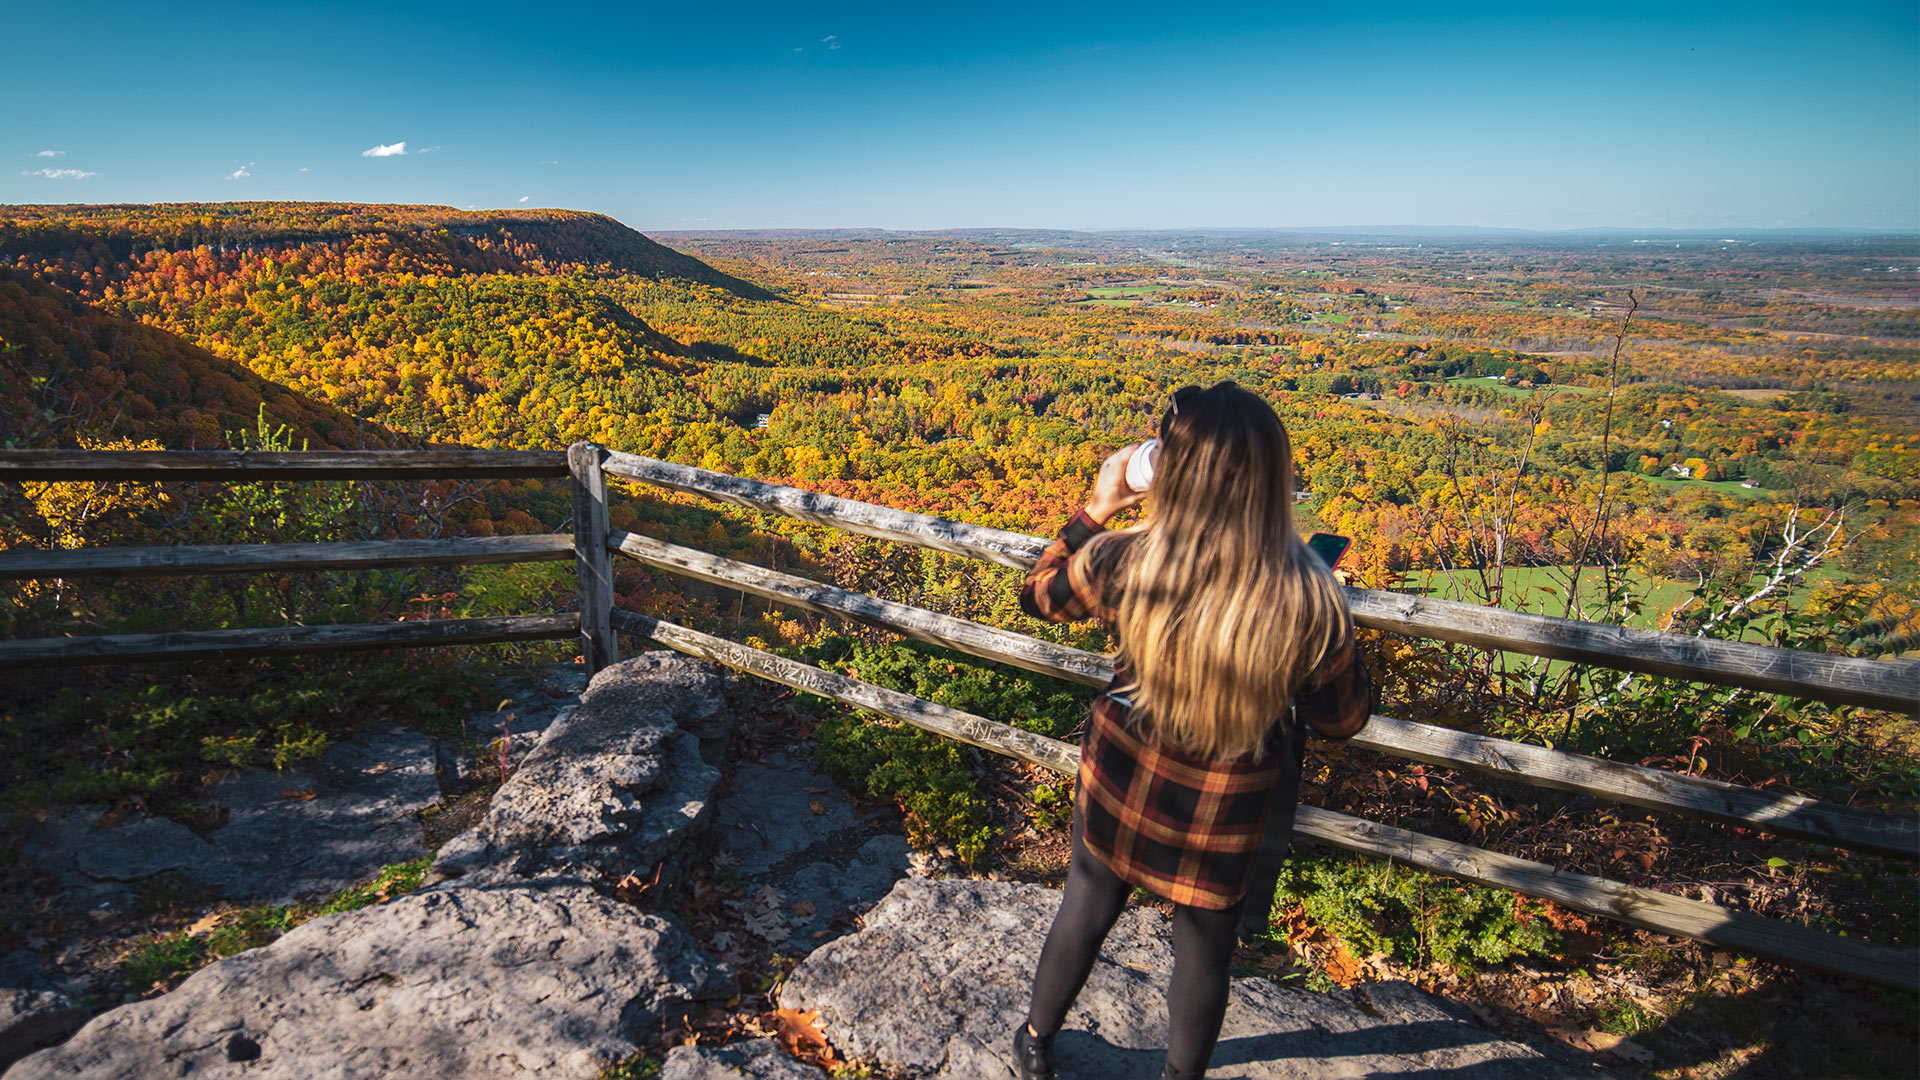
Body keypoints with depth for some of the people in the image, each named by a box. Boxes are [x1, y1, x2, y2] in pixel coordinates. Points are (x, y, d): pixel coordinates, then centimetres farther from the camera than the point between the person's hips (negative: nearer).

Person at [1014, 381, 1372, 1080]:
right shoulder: (1310, 603, -28)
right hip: (1230, 811, -1)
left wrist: (1096, 511, 1)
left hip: (1122, 779, 1)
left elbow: (1039, 595, -3)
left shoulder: (1117, 563, -27)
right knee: (1206, 945, 26)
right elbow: (1344, 719, -9)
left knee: (1086, 910, 27)